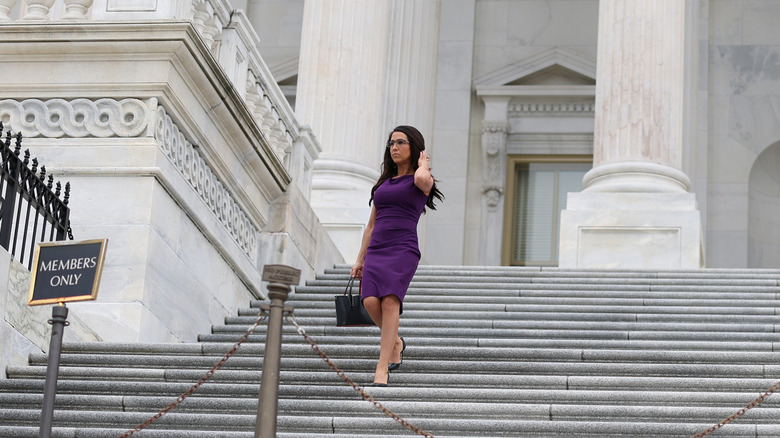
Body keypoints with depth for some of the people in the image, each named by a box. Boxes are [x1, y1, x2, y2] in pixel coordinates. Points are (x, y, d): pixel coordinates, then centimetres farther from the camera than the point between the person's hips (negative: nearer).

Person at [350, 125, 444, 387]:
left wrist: (423, 164, 1)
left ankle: (381, 370, -27)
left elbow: (422, 179, -22)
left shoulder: (421, 180, 6)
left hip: (403, 249, -5)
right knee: (370, 301, -18)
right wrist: (360, 260, 21)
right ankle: (395, 343, 10)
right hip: (376, 250, 5)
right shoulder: (383, 183, 24)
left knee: (390, 301, -24)